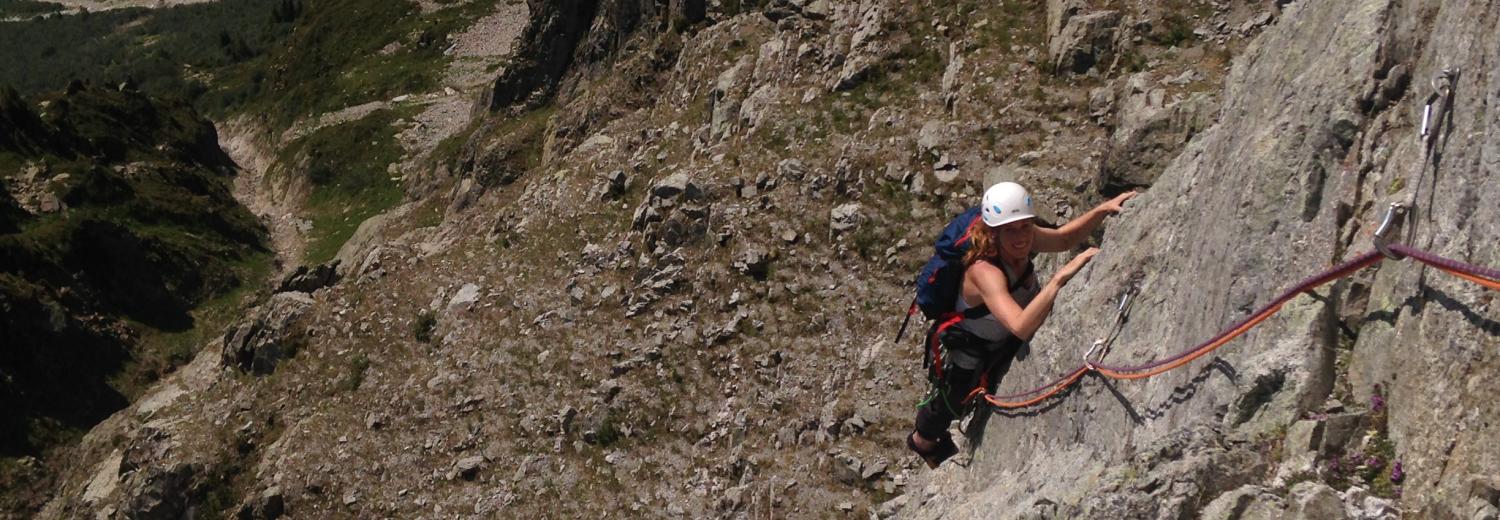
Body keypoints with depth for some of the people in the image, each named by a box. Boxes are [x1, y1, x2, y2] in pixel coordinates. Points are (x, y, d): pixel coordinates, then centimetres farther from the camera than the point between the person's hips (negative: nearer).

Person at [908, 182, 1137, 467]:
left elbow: (1065, 238, -2)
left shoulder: (1024, 238, -24)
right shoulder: (984, 271, -46)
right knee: (949, 404, 23)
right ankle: (923, 440, 57)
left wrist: (1102, 210, -17)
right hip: (973, 355, -6)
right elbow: (1021, 327, -58)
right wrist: (1060, 277, -60)